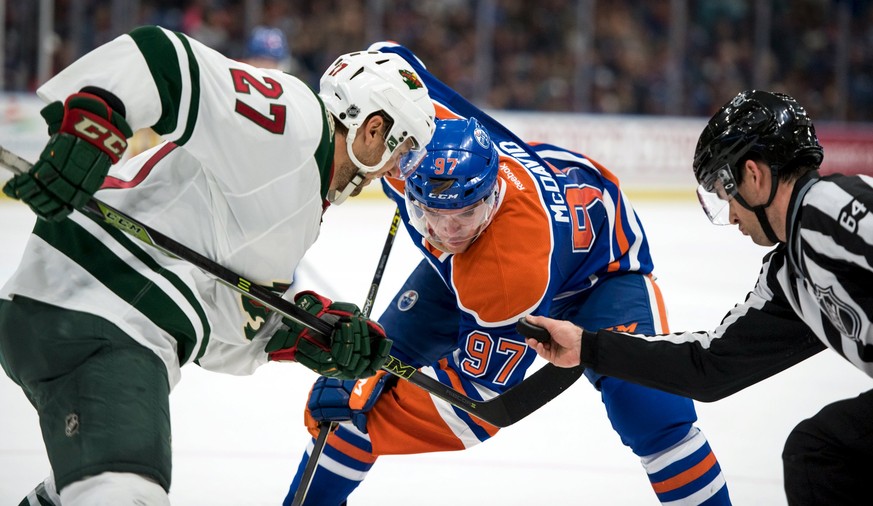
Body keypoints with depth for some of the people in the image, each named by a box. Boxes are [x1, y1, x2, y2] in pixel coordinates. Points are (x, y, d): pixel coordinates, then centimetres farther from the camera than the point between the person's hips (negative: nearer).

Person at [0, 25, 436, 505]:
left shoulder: (301, 203, 25)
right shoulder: (293, 118, -5)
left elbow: (224, 337, 21)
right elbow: (158, 56, -17)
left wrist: (303, 331, 6)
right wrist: (86, 125, -32)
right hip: (86, 316, -11)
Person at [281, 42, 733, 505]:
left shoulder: (520, 264, -46)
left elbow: (481, 383, -36)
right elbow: (387, 57, -13)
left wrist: (367, 393, -40)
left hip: (600, 260, -6)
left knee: (649, 407, -26)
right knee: (384, 355, -4)